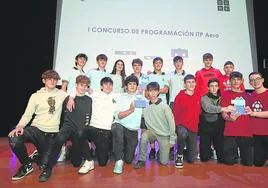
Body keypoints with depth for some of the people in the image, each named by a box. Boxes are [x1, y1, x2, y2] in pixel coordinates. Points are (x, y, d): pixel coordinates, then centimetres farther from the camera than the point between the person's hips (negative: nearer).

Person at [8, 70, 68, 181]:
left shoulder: (61, 94, 3)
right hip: (36, 129, 0)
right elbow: (28, 114, -1)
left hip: (52, 133, 0)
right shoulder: (36, 96, 1)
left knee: (45, 166, -5)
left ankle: (41, 154, 33)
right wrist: (20, 126, -18)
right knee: (13, 137, -31)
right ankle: (27, 165, -4)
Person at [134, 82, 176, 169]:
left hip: (164, 135, -1)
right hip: (152, 132, 2)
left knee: (164, 162, -2)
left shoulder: (164, 106, -13)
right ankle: (142, 160, -10)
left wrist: (172, 139, -6)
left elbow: (171, 122, -9)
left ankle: (161, 150, 32)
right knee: (144, 136, -32)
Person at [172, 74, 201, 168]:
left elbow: (199, 111, 15)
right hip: (182, 125, -3)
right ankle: (179, 154, -10)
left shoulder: (198, 96, 2)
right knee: (183, 134, -40)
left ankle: (188, 151, 41)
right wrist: (175, 127, -11)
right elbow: (175, 113, -5)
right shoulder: (179, 96, -6)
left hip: (193, 127, 3)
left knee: (191, 159, 3)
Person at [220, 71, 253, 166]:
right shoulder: (226, 94, 3)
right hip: (230, 132, -3)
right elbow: (223, 113, -3)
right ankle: (234, 157, 31)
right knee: (229, 161, -1)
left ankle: (241, 158, 36)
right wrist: (229, 118, -23)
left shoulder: (246, 95, 15)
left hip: (246, 132, 3)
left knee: (248, 162, 4)